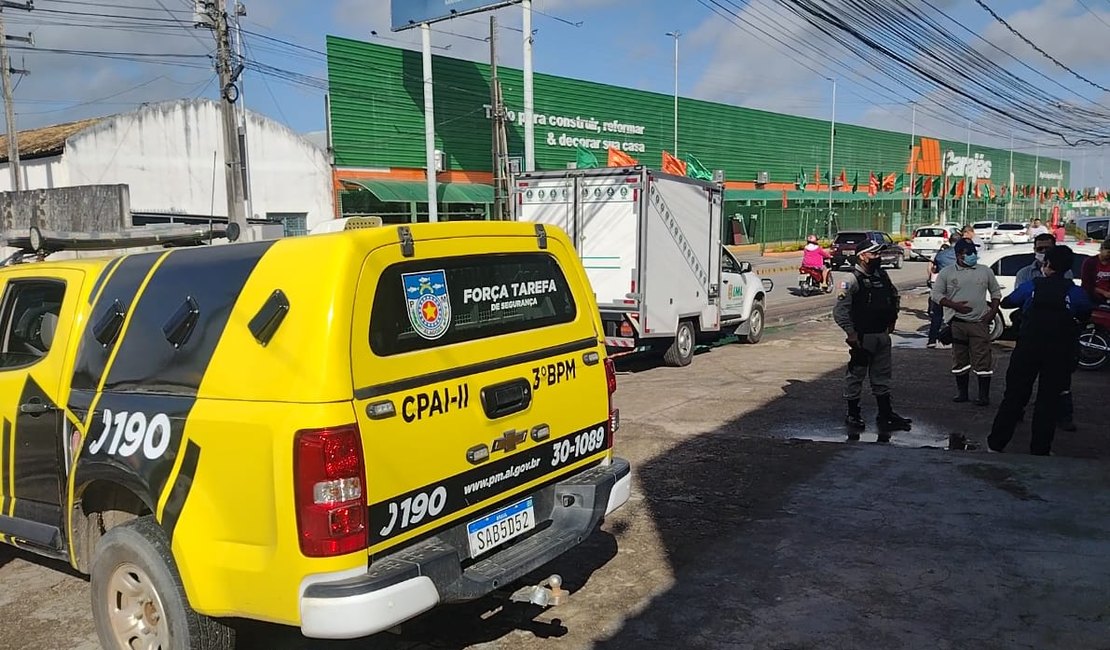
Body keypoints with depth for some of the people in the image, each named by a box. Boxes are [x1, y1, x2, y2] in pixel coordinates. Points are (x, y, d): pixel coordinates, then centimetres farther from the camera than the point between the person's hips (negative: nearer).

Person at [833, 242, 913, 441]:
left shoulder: (883, 276, 9)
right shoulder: (853, 280, -14)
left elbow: (895, 296, 27)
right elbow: (839, 310, -19)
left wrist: (892, 319, 19)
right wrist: (851, 333, -20)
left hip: (882, 335, 7)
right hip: (862, 337, -7)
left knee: (882, 376, 14)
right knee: (855, 376, 2)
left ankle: (886, 414, 24)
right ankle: (853, 416, 12)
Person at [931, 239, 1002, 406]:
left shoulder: (985, 271, 10)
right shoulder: (947, 273, 4)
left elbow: (996, 292, 17)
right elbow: (936, 294, 2)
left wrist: (993, 311, 2)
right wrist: (954, 305, -12)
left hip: (980, 322, 0)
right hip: (956, 322, 0)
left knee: (983, 359, -4)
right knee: (960, 358, 8)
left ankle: (984, 395, 2)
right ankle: (962, 392, 18)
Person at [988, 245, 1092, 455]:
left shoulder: (1031, 286, -4)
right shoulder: (1075, 292, -3)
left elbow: (1007, 302, 9)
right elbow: (1086, 313, 11)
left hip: (1028, 349, 0)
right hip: (1059, 352, 0)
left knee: (1014, 395, 7)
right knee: (1048, 399, 8)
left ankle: (996, 442, 10)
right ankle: (1040, 449, 9)